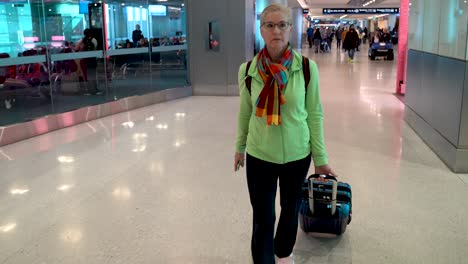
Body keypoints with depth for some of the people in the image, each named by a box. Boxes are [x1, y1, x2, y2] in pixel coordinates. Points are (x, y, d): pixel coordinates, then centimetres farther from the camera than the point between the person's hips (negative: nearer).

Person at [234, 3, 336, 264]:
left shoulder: (307, 68, -12)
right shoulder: (248, 70, -8)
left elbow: (315, 114, -5)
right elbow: (245, 113, 5)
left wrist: (320, 158, -1)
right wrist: (240, 147, 15)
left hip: (297, 154, 1)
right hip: (259, 155, 0)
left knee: (291, 209, 20)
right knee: (263, 219, 3)